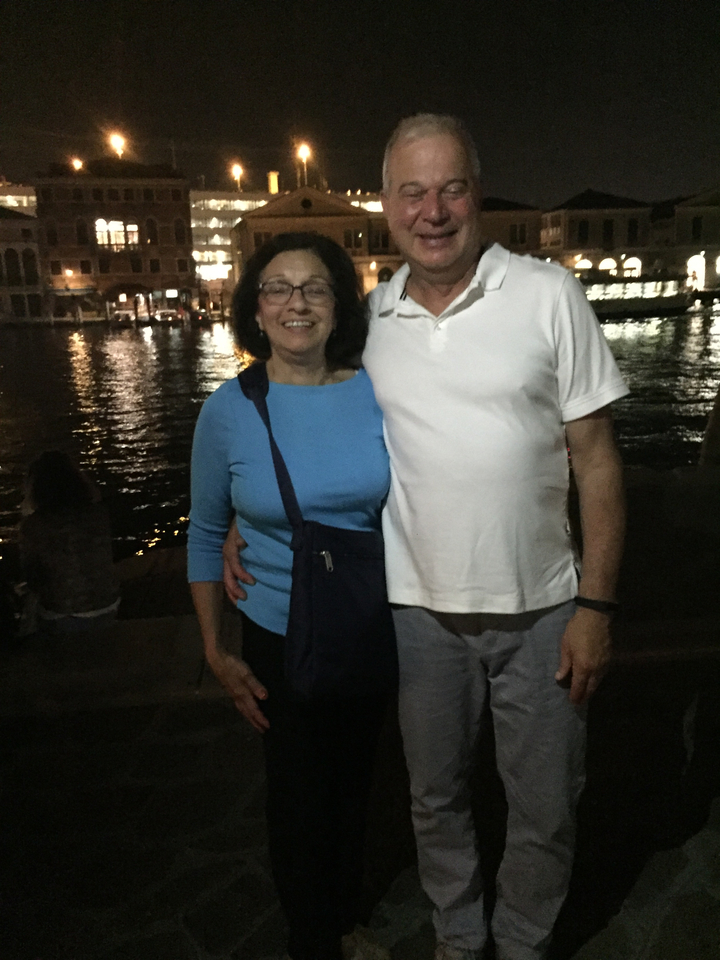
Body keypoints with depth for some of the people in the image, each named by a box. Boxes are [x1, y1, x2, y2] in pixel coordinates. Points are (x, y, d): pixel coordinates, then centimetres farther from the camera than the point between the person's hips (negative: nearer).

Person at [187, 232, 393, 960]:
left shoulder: (377, 393, -9)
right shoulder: (228, 410, -12)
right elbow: (205, 534, -3)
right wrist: (215, 653, -2)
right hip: (281, 640, -2)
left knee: (353, 784, 21)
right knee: (300, 797, 13)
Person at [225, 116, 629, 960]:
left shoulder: (548, 294, -7)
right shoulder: (367, 316, 0)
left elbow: (596, 458, -6)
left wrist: (596, 605, -9)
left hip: (539, 608, -1)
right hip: (419, 611, 2)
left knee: (545, 811, 16)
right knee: (435, 798, 20)